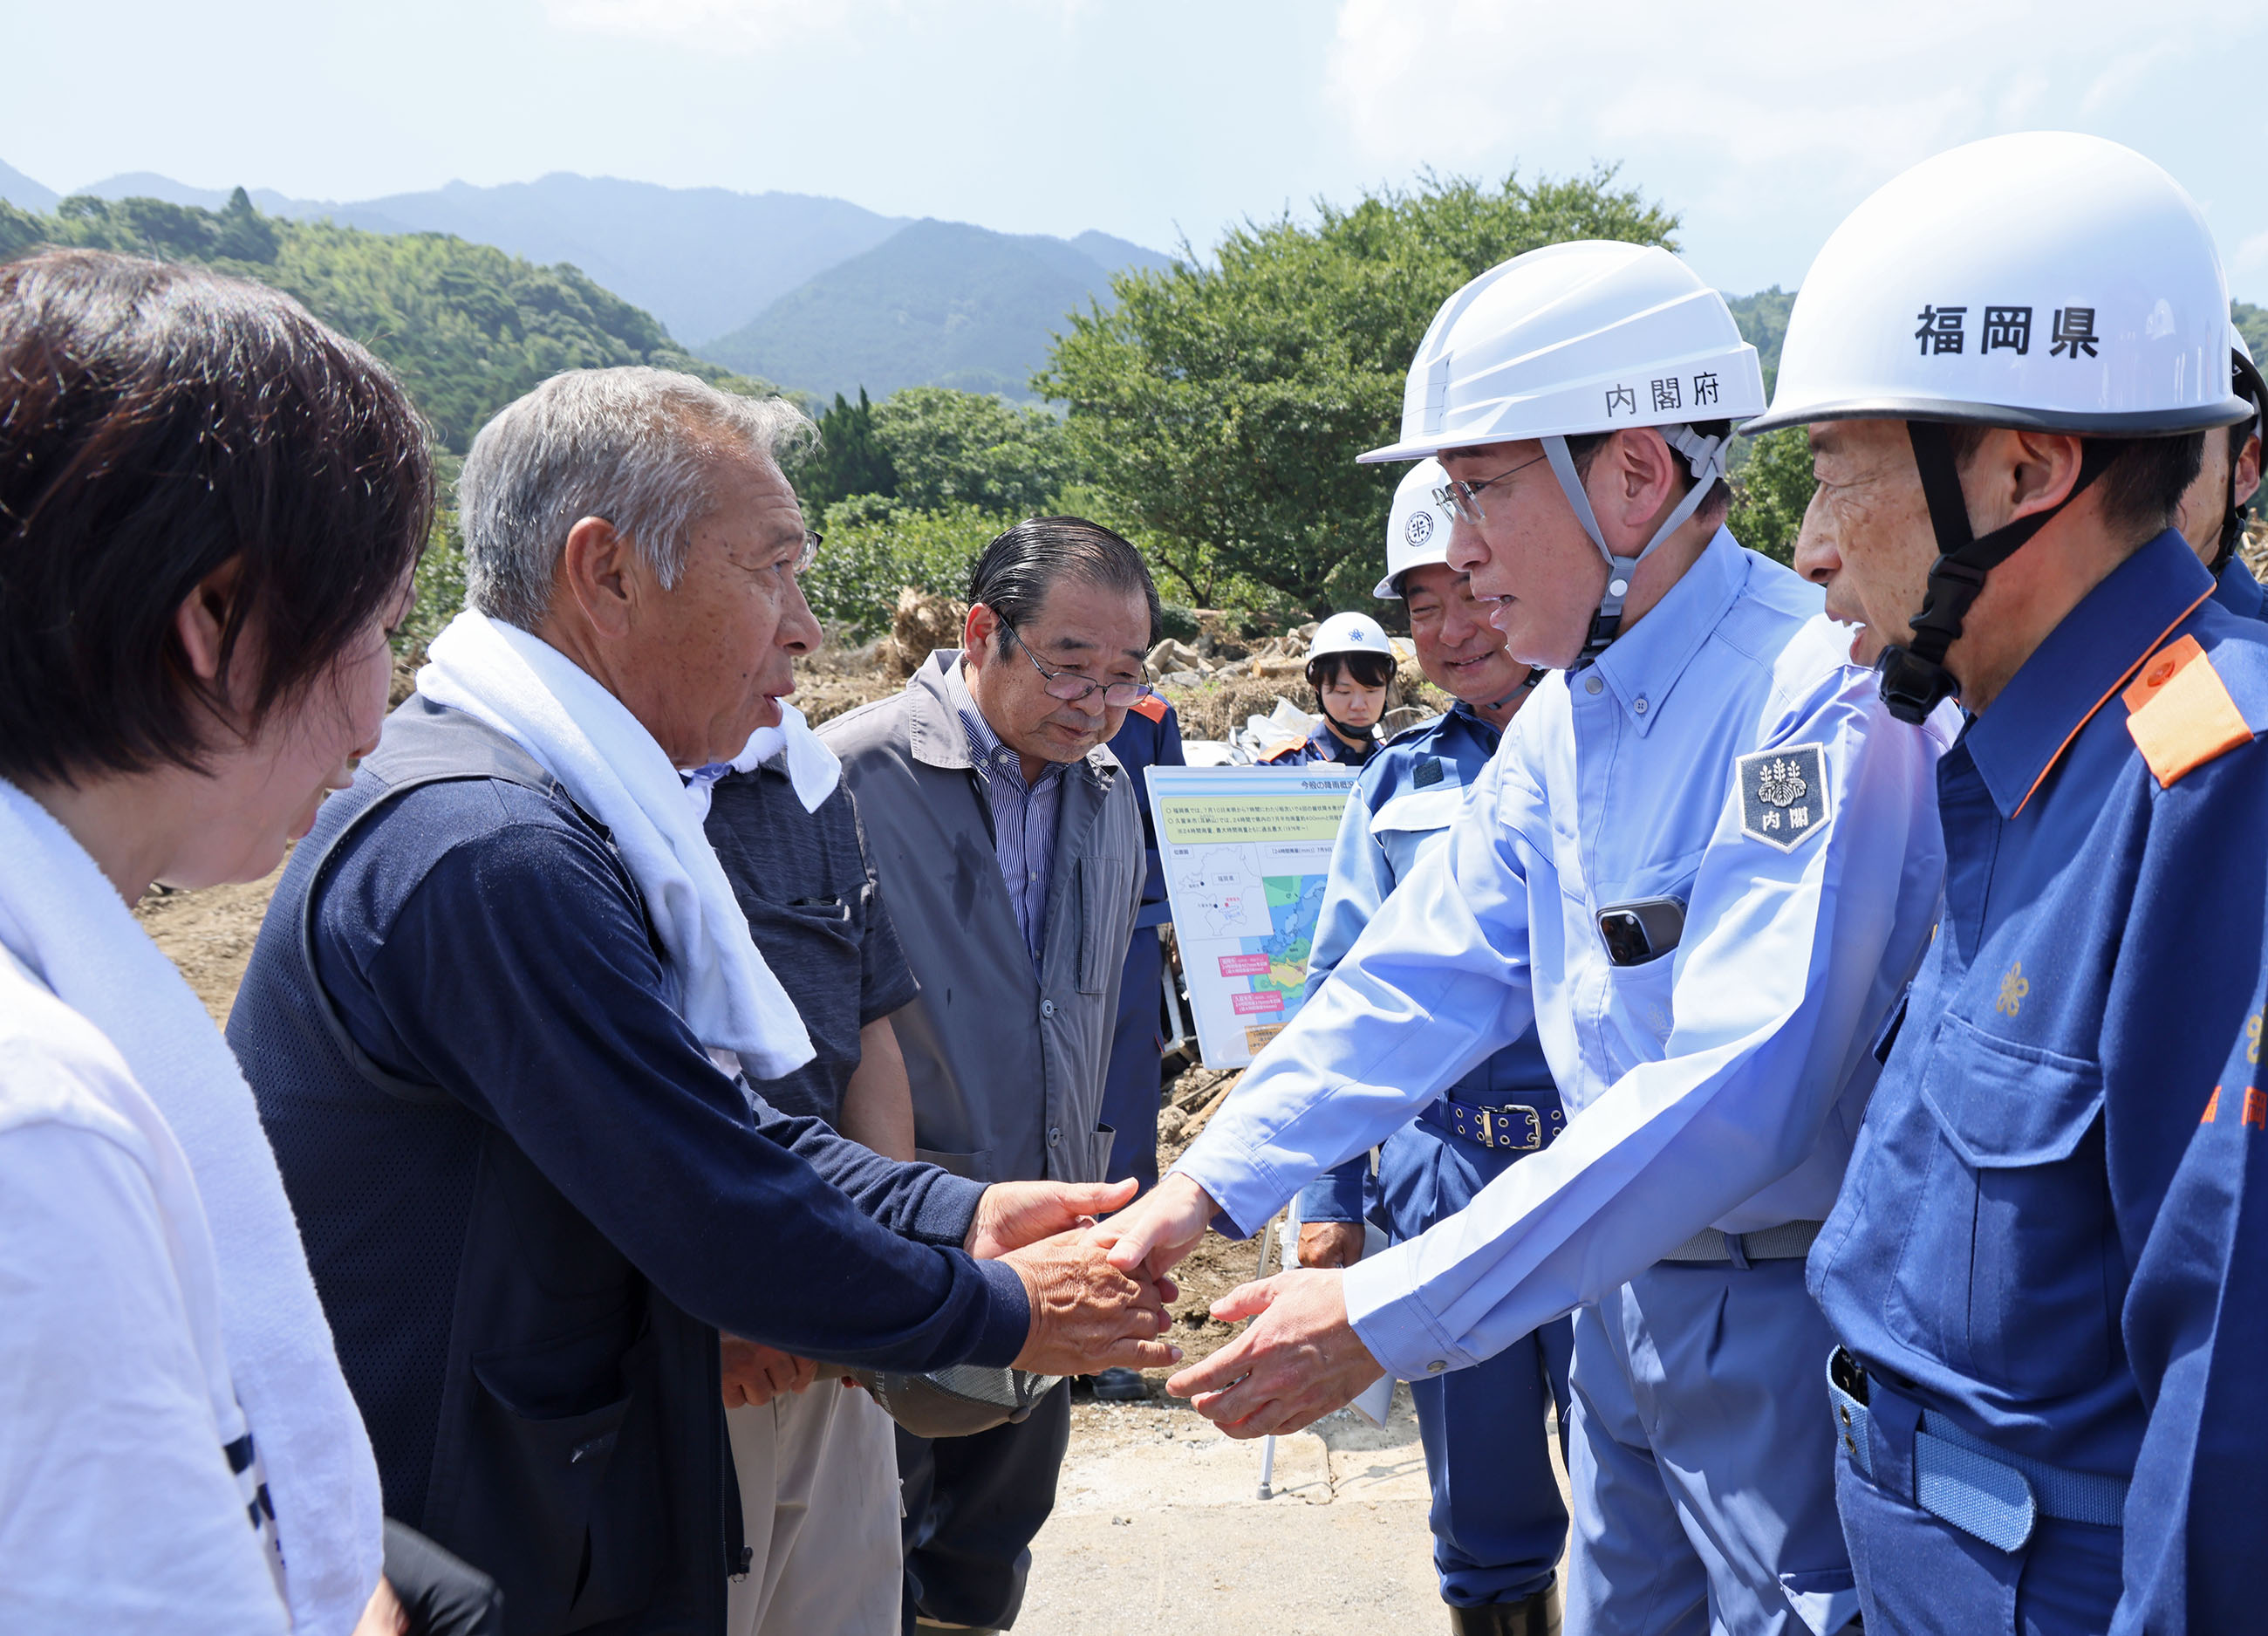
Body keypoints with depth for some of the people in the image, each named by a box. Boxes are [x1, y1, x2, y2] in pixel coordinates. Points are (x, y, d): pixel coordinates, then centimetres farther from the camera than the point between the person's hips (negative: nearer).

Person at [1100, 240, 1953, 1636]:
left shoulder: (1823, 698, -24)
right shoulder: (1565, 717, 3)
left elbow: (1738, 1089, -31)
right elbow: (1423, 971, 4)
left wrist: (1384, 1316, -31)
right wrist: (1207, 1185, -6)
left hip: (1792, 1318, -7)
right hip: (1624, 1295, 7)